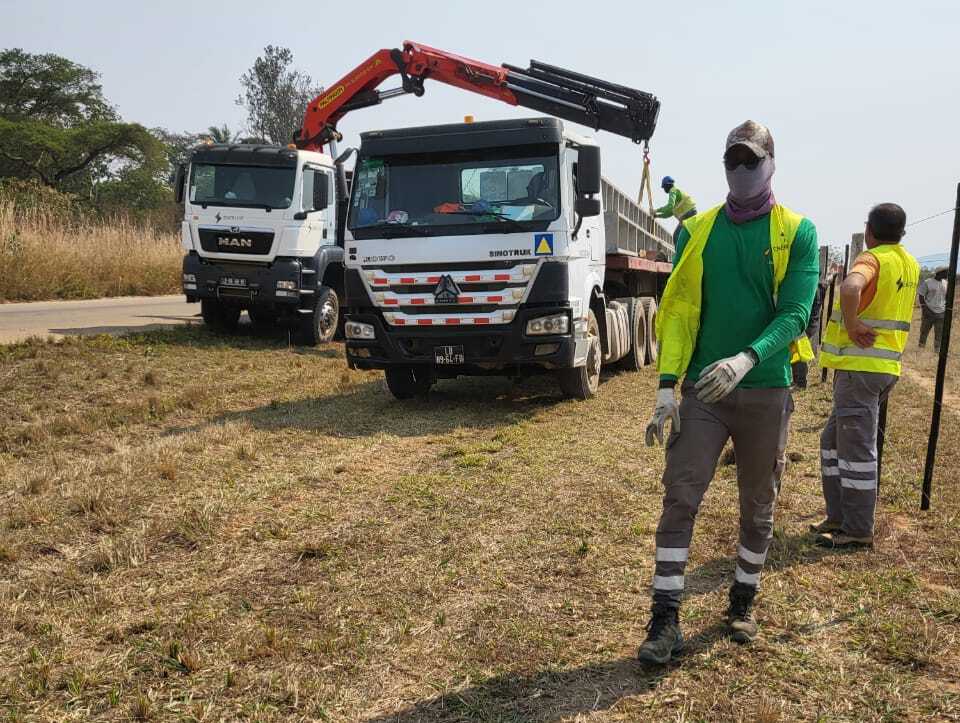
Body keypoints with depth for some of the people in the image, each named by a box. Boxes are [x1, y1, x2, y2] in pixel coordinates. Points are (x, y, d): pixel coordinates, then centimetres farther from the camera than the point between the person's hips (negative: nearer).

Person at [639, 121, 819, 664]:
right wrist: (668, 384, -10)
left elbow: (796, 313, -9)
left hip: (766, 391, 0)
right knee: (680, 498, -6)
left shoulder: (797, 232, 0)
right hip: (703, 390, 1)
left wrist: (746, 360, -27)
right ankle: (666, 620, 2)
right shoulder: (697, 231, 5)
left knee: (758, 506, 12)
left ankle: (744, 603, 32)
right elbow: (679, 311, 0)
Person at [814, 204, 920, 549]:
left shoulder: (872, 259, -13)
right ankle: (839, 516, 23)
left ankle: (858, 531, 6)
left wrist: (851, 326, -23)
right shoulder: (910, 265, 14)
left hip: (860, 366, -9)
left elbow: (850, 288, -36)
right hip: (887, 365, 9)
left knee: (856, 448, -2)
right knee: (833, 441, 17)